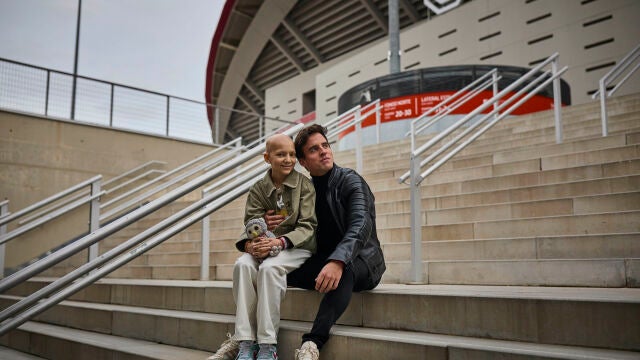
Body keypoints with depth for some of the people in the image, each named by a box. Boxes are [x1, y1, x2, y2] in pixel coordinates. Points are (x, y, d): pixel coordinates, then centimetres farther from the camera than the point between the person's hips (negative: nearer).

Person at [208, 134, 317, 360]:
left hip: (297, 248, -3)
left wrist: (280, 242, -26)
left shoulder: (304, 185, -2)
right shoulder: (258, 189, 6)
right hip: (263, 248, 3)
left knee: (269, 267, -34)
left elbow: (307, 227, -9)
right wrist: (250, 244, -25)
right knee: (242, 264, -29)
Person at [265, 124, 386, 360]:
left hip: (361, 262, -6)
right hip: (323, 260, 6)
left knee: (344, 270, -41)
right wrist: (273, 227, -11)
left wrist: (337, 261, -46)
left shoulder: (350, 181, -11)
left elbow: (361, 225, -28)